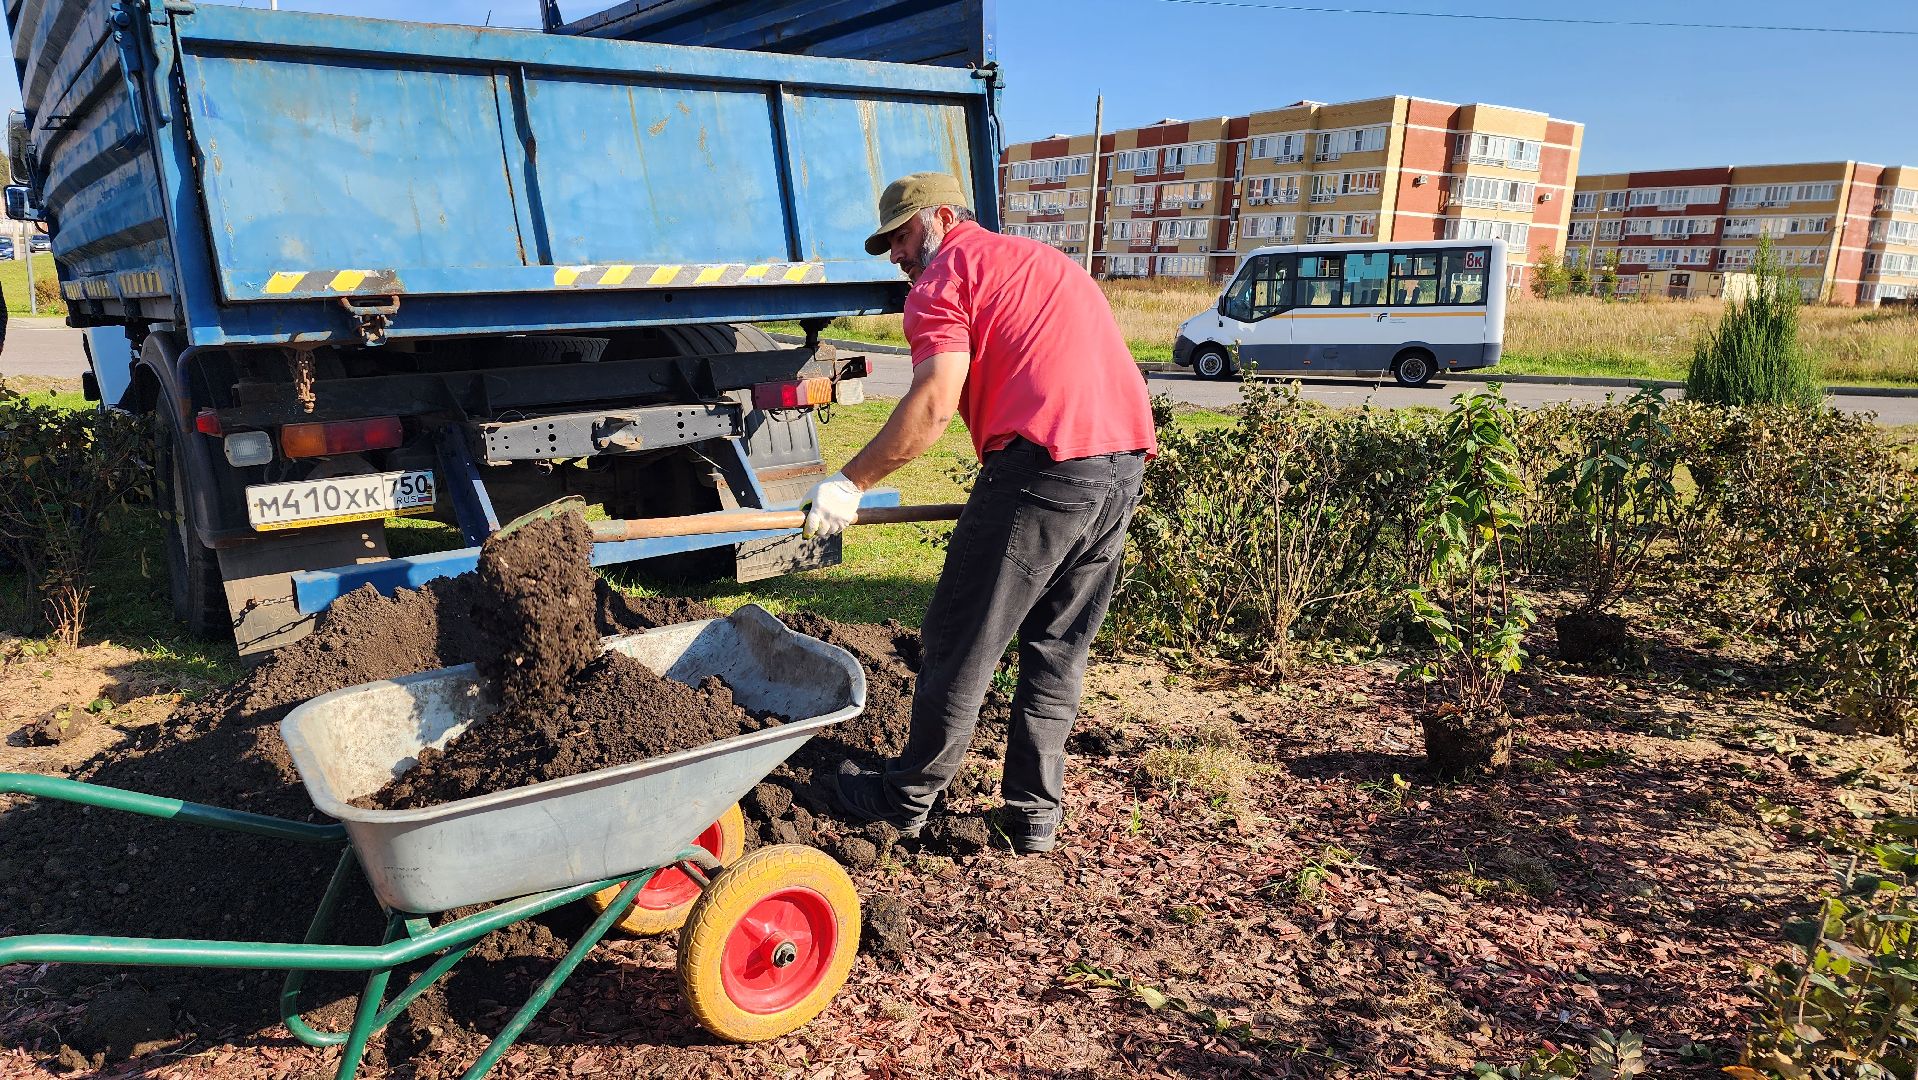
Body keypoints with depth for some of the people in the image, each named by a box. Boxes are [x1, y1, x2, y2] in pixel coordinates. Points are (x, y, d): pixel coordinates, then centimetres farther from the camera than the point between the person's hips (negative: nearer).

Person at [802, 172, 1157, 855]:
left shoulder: (946, 273, 4)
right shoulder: (1042, 259, 30)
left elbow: (936, 402, -11)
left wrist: (851, 481, -4)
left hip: (1044, 461, -8)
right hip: (1127, 459, 8)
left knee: (962, 645, 5)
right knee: (1058, 650, 16)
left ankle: (906, 799, 20)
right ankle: (1033, 813, 23)